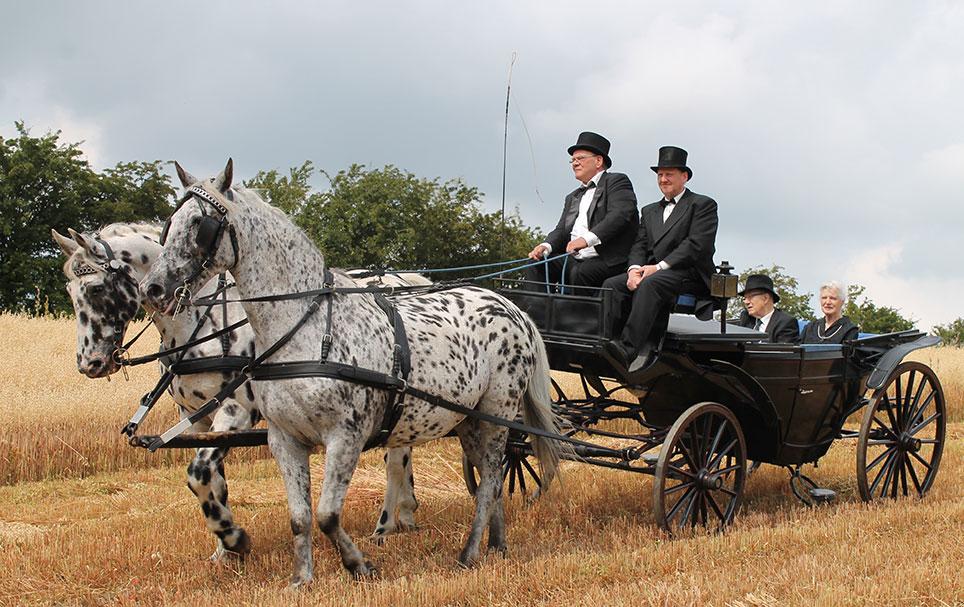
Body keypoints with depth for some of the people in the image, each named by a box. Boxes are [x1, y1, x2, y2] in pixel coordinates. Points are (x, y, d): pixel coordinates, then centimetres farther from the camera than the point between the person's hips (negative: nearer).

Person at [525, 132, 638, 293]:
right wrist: (546, 246, -6)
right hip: (574, 260, 7)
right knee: (536, 266, -12)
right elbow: (561, 231, 19)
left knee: (579, 273, -34)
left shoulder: (617, 181, 3)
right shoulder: (572, 198, 27)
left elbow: (620, 215, -15)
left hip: (608, 260, -7)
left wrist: (587, 239, -28)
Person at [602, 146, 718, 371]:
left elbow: (697, 245, -7)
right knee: (611, 285, -21)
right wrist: (635, 268, -8)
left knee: (649, 284, -37)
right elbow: (639, 246, 16)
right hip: (651, 272, 6)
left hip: (688, 274, -6)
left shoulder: (703, 205, 7)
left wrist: (659, 267, -15)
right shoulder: (649, 211, 28)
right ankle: (641, 346, -36)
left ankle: (628, 348, -49)